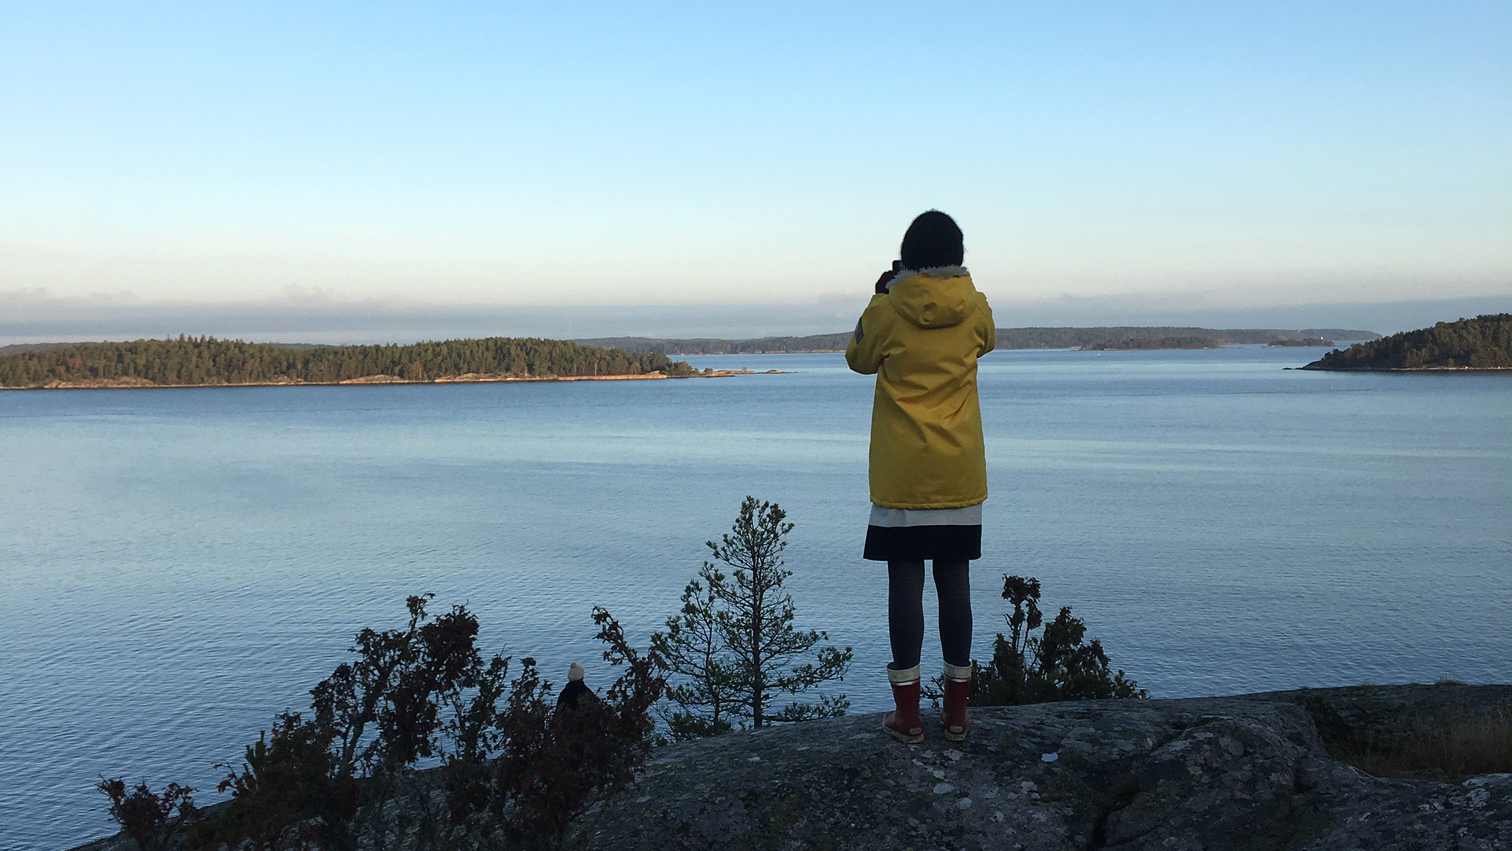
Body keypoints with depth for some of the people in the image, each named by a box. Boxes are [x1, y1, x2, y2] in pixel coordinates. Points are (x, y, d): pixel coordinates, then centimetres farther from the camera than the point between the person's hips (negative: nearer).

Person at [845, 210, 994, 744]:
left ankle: (907, 712, 7)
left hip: (901, 475, -2)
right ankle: (956, 710, 14)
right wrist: (950, 289, 22)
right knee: (954, 580, 8)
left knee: (905, 581, 2)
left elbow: (859, 359, 10)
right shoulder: (976, 309, -2)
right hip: (959, 474, 2)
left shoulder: (887, 311, -9)